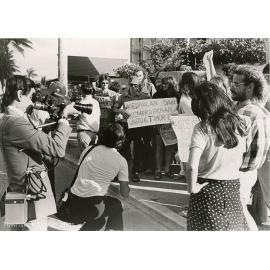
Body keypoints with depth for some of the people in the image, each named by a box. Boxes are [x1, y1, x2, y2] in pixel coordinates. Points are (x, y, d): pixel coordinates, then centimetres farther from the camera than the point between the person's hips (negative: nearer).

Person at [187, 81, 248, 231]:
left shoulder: (202, 129, -17)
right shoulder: (239, 124, -2)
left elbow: (192, 166, -26)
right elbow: (240, 161, 9)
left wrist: (192, 187, -11)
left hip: (208, 190, -4)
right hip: (232, 189, 4)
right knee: (233, 228, 17)